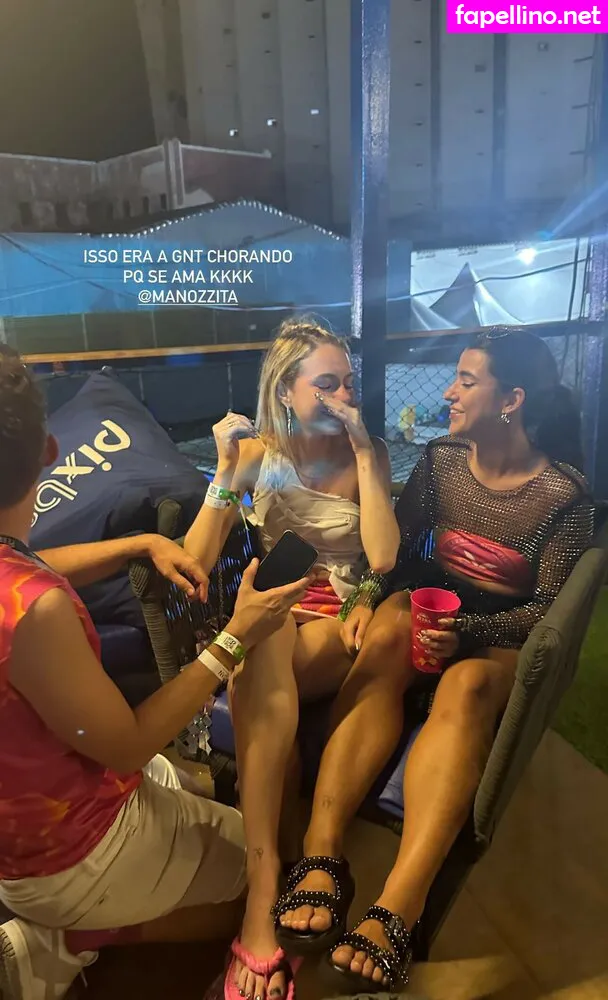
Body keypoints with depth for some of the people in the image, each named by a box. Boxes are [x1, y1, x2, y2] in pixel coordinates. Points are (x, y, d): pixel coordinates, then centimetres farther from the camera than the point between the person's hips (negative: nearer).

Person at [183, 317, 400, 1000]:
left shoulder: (368, 452, 0)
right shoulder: (258, 452, 1)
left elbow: (382, 558, -14)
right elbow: (196, 560, -7)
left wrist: (362, 451, -16)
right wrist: (227, 467, -17)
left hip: (340, 625, 0)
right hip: (269, 615, 1)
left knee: (265, 659, -35)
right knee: (265, 634, -36)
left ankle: (261, 894, -26)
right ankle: (265, 886, -36)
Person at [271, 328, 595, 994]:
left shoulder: (565, 494, -10)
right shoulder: (440, 460, 0)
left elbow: (548, 607, -9)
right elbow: (397, 547, 5)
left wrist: (467, 632, -24)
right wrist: (368, 596, -14)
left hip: (502, 634, -2)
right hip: (426, 600, 3)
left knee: (467, 687, -38)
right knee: (385, 640, -34)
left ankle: (398, 906, -45)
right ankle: (321, 853, -40)